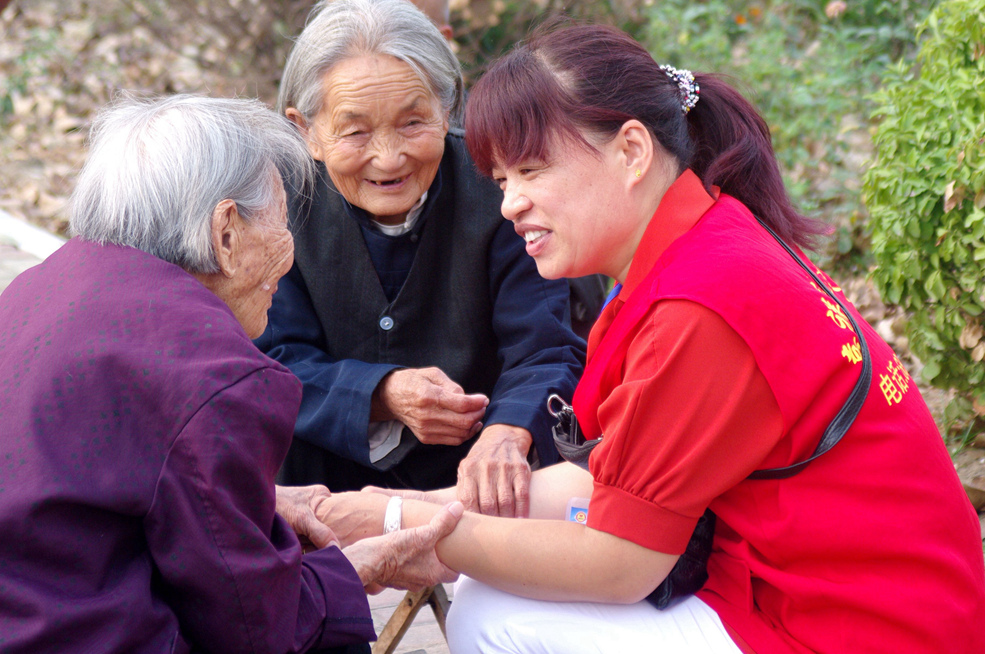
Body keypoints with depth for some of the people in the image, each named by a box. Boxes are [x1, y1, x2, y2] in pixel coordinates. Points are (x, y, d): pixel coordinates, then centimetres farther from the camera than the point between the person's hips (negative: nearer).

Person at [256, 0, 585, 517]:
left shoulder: (498, 191, -12)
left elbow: (544, 349, -19)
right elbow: (273, 363, -8)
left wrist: (509, 431, -41)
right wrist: (382, 393, -27)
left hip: (472, 487, 0)